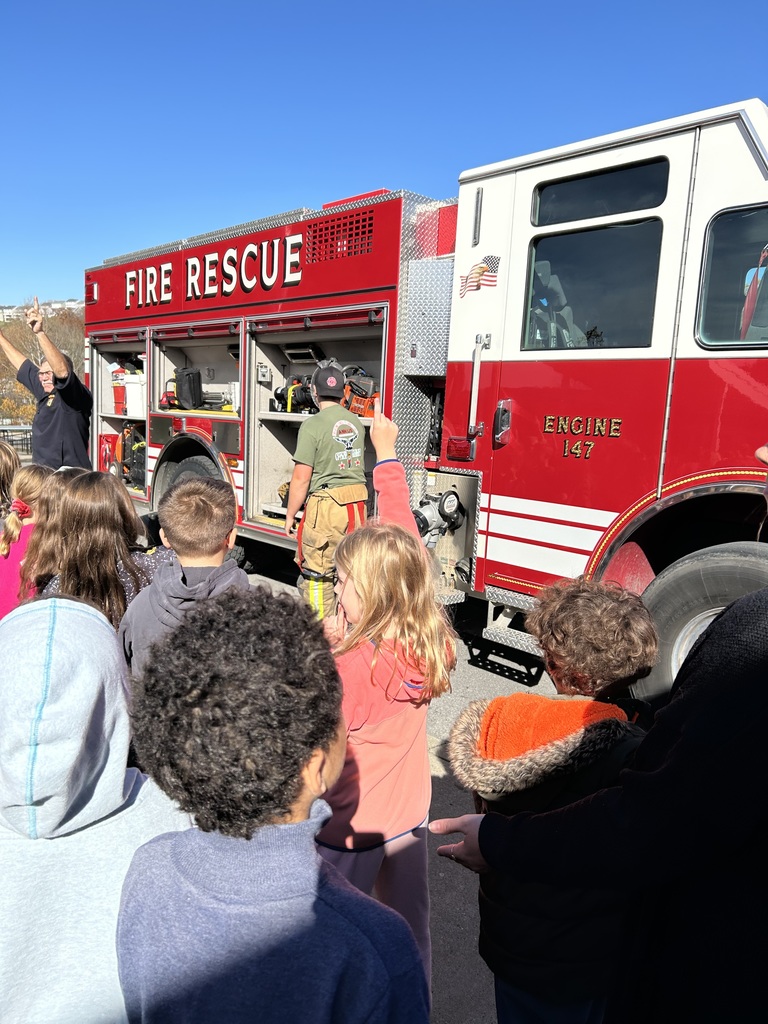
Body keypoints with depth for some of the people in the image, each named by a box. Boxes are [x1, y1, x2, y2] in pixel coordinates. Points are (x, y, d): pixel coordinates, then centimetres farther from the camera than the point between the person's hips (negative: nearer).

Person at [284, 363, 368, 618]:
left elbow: (301, 479, -12)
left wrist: (290, 515, -1)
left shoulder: (313, 425, -12)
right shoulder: (356, 423, 7)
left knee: (317, 576, 2)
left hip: (326, 506, -7)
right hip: (357, 504, 7)